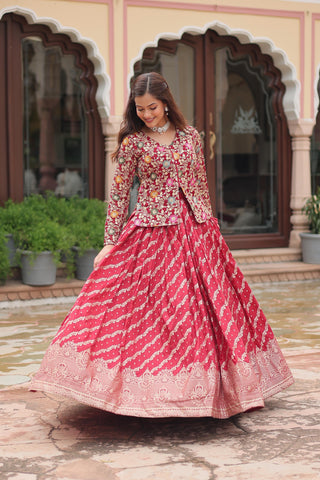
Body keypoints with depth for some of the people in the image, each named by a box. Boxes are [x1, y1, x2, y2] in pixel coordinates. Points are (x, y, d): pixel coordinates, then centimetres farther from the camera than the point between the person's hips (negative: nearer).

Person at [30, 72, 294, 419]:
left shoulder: (190, 136, 7)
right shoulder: (133, 142, -2)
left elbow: (202, 185, 13)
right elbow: (118, 194, -1)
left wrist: (209, 228, 13)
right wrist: (110, 244, -4)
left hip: (196, 231, 4)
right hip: (152, 232, -3)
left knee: (210, 306, 6)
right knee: (156, 309, -4)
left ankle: (211, 387, 20)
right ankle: (154, 393, 5)